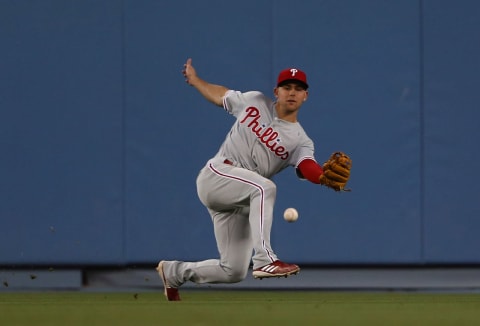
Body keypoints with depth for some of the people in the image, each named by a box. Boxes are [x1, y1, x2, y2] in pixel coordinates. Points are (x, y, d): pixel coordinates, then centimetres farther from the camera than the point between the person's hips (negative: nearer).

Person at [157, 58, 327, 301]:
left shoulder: (300, 141, 2)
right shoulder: (255, 102, 4)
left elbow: (309, 169, -20)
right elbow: (220, 95, 23)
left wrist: (327, 176, -41)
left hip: (240, 204, 4)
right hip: (216, 174, -4)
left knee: (234, 272, 1)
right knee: (265, 187, -34)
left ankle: (175, 272, 27)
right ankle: (264, 260, -44)